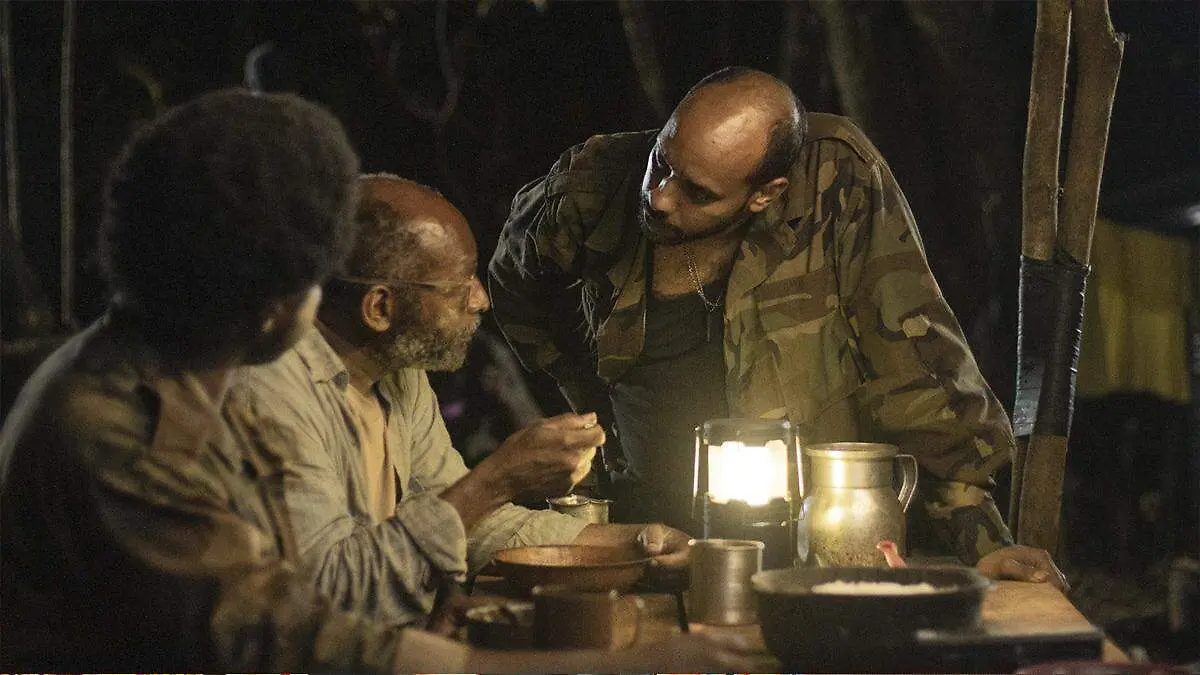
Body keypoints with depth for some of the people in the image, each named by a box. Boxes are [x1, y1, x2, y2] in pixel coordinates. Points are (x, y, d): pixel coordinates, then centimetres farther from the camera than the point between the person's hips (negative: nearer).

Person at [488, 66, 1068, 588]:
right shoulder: (589, 188, -3)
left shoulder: (836, 174, -11)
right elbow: (515, 287, 20)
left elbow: (913, 358, -9)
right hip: (658, 538, 2)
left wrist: (981, 539, -13)